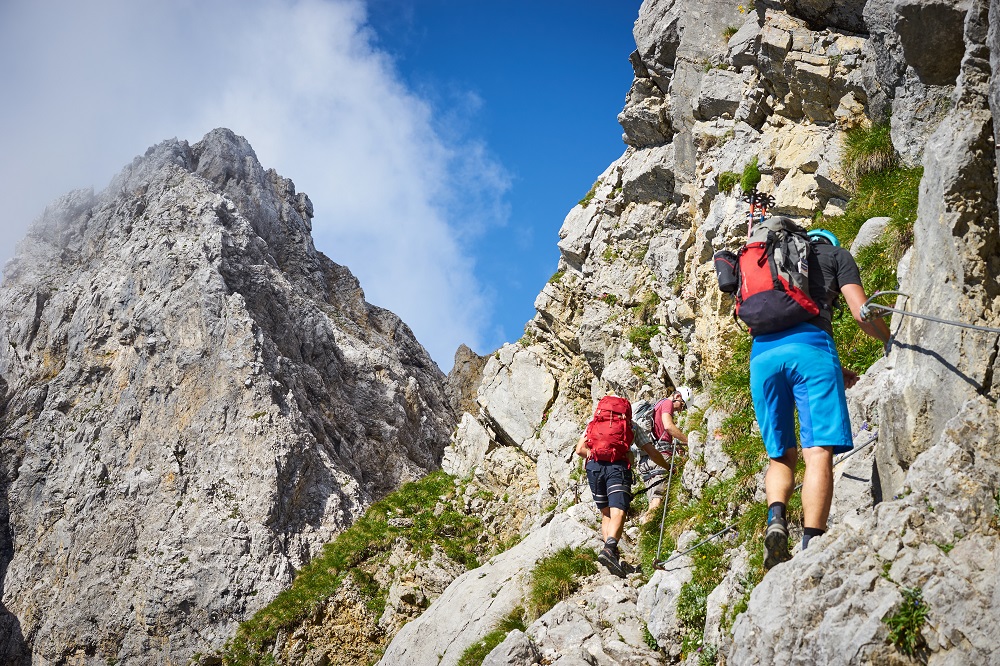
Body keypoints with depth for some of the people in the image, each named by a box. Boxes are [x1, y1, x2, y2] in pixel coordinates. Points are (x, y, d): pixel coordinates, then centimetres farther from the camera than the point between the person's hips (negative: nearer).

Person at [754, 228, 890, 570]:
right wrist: (891, 340, 28)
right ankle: (811, 548, -24)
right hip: (809, 346, -4)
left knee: (782, 455, 12)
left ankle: (775, 517, -16)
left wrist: (828, 367, 38)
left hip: (761, 352, 4)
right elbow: (861, 312, 9)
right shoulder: (836, 254, 22)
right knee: (818, 452, -10)